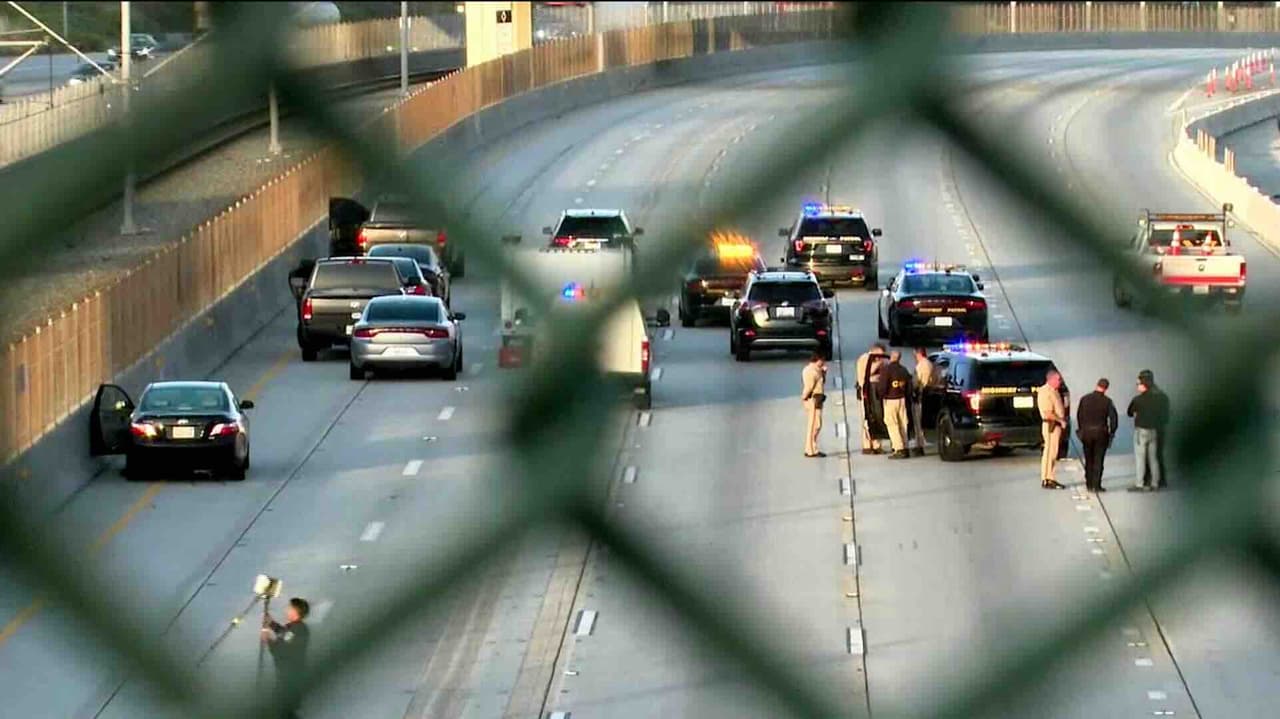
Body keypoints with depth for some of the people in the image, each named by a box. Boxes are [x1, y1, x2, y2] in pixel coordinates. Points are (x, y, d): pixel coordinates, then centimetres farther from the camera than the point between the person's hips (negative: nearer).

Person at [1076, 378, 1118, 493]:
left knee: (1088, 460, 14)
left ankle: (1089, 484, 17)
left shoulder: (1084, 399, -2)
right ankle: (1096, 485, -1)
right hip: (1101, 433, -2)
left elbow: (1079, 416, 3)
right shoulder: (1107, 401, -9)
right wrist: (1112, 431, 2)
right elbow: (1113, 417, -11)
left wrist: (1080, 430, 14)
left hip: (1086, 432, 2)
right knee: (1098, 460, 2)